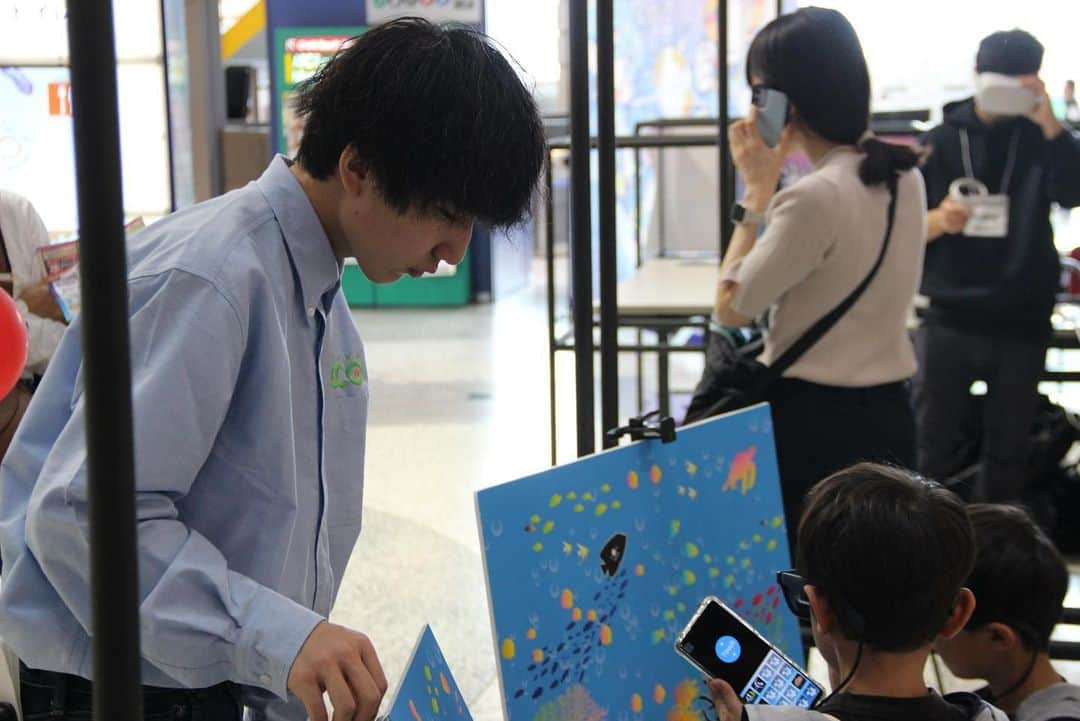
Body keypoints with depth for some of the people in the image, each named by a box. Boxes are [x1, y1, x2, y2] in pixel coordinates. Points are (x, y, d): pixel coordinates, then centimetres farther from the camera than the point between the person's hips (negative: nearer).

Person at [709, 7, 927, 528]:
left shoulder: (814, 197, -20)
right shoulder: (903, 177, 5)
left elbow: (731, 308, -12)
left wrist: (757, 191, -8)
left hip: (814, 423, -8)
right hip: (888, 416, 8)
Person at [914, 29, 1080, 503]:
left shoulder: (1040, 139, 6)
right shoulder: (941, 141, 5)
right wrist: (938, 221, -18)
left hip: (1021, 322, 1)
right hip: (950, 320, -1)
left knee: (1007, 452, 5)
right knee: (936, 449, -1)